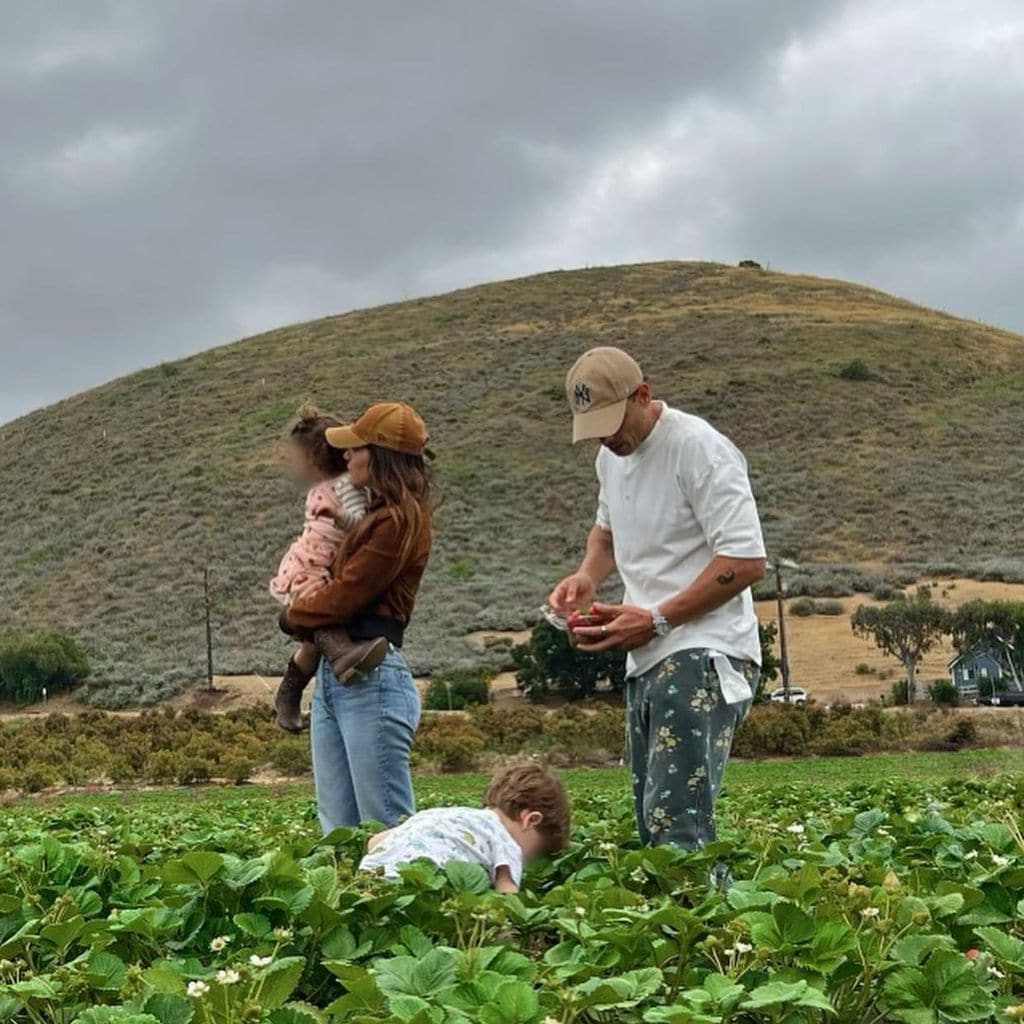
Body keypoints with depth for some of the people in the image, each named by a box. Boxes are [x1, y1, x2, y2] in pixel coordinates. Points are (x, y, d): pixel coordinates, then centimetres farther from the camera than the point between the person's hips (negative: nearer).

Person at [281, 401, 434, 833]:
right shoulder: (378, 514, 20)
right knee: (339, 832, 8)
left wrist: (293, 614, 5)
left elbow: (343, 596, -11)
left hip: (372, 679, -10)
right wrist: (307, 609, 4)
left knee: (388, 830, -7)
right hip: (332, 675, 10)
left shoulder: (400, 520, -10)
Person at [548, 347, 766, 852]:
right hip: (646, 659, 9)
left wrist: (656, 620, -18)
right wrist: (587, 575, 12)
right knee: (651, 828, 7)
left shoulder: (698, 448, -12)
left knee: (676, 827, -20)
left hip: (700, 657, -9)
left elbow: (746, 560, -17)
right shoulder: (611, 456, 15)